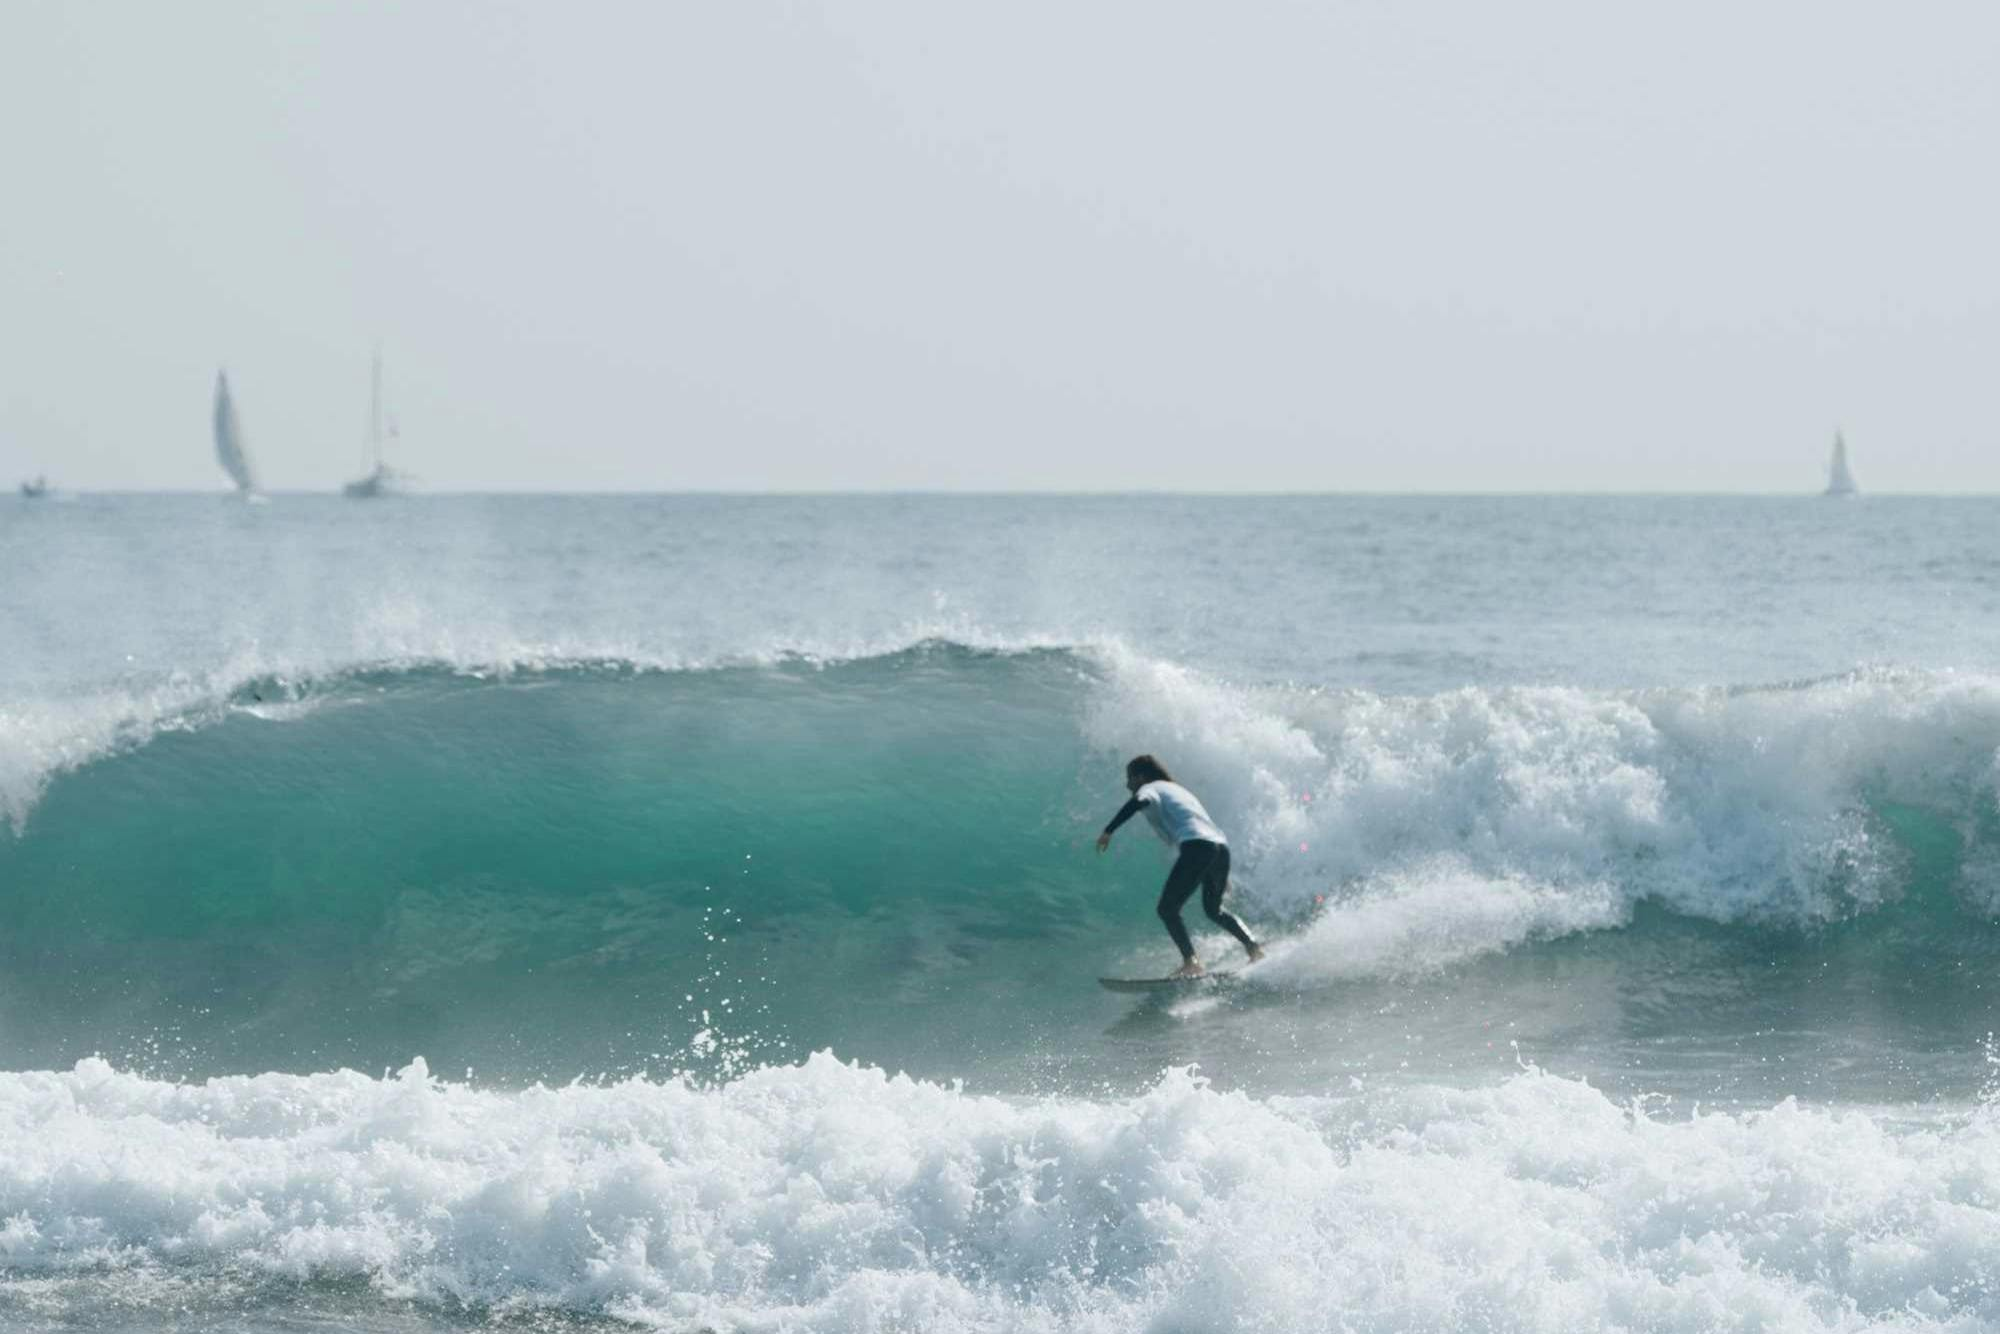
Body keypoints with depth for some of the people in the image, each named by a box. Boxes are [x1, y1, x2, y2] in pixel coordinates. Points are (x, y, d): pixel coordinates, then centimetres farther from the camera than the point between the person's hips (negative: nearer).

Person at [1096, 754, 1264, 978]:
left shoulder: (1150, 789, 12)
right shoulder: (1178, 790, 35)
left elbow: (1139, 801, -13)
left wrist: (1108, 831, -19)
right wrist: (1221, 876, 40)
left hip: (1196, 846, -8)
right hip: (1222, 846, 8)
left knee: (1167, 909, -5)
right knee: (1214, 909, 28)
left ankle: (1190, 962, -21)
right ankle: (1252, 946, 16)